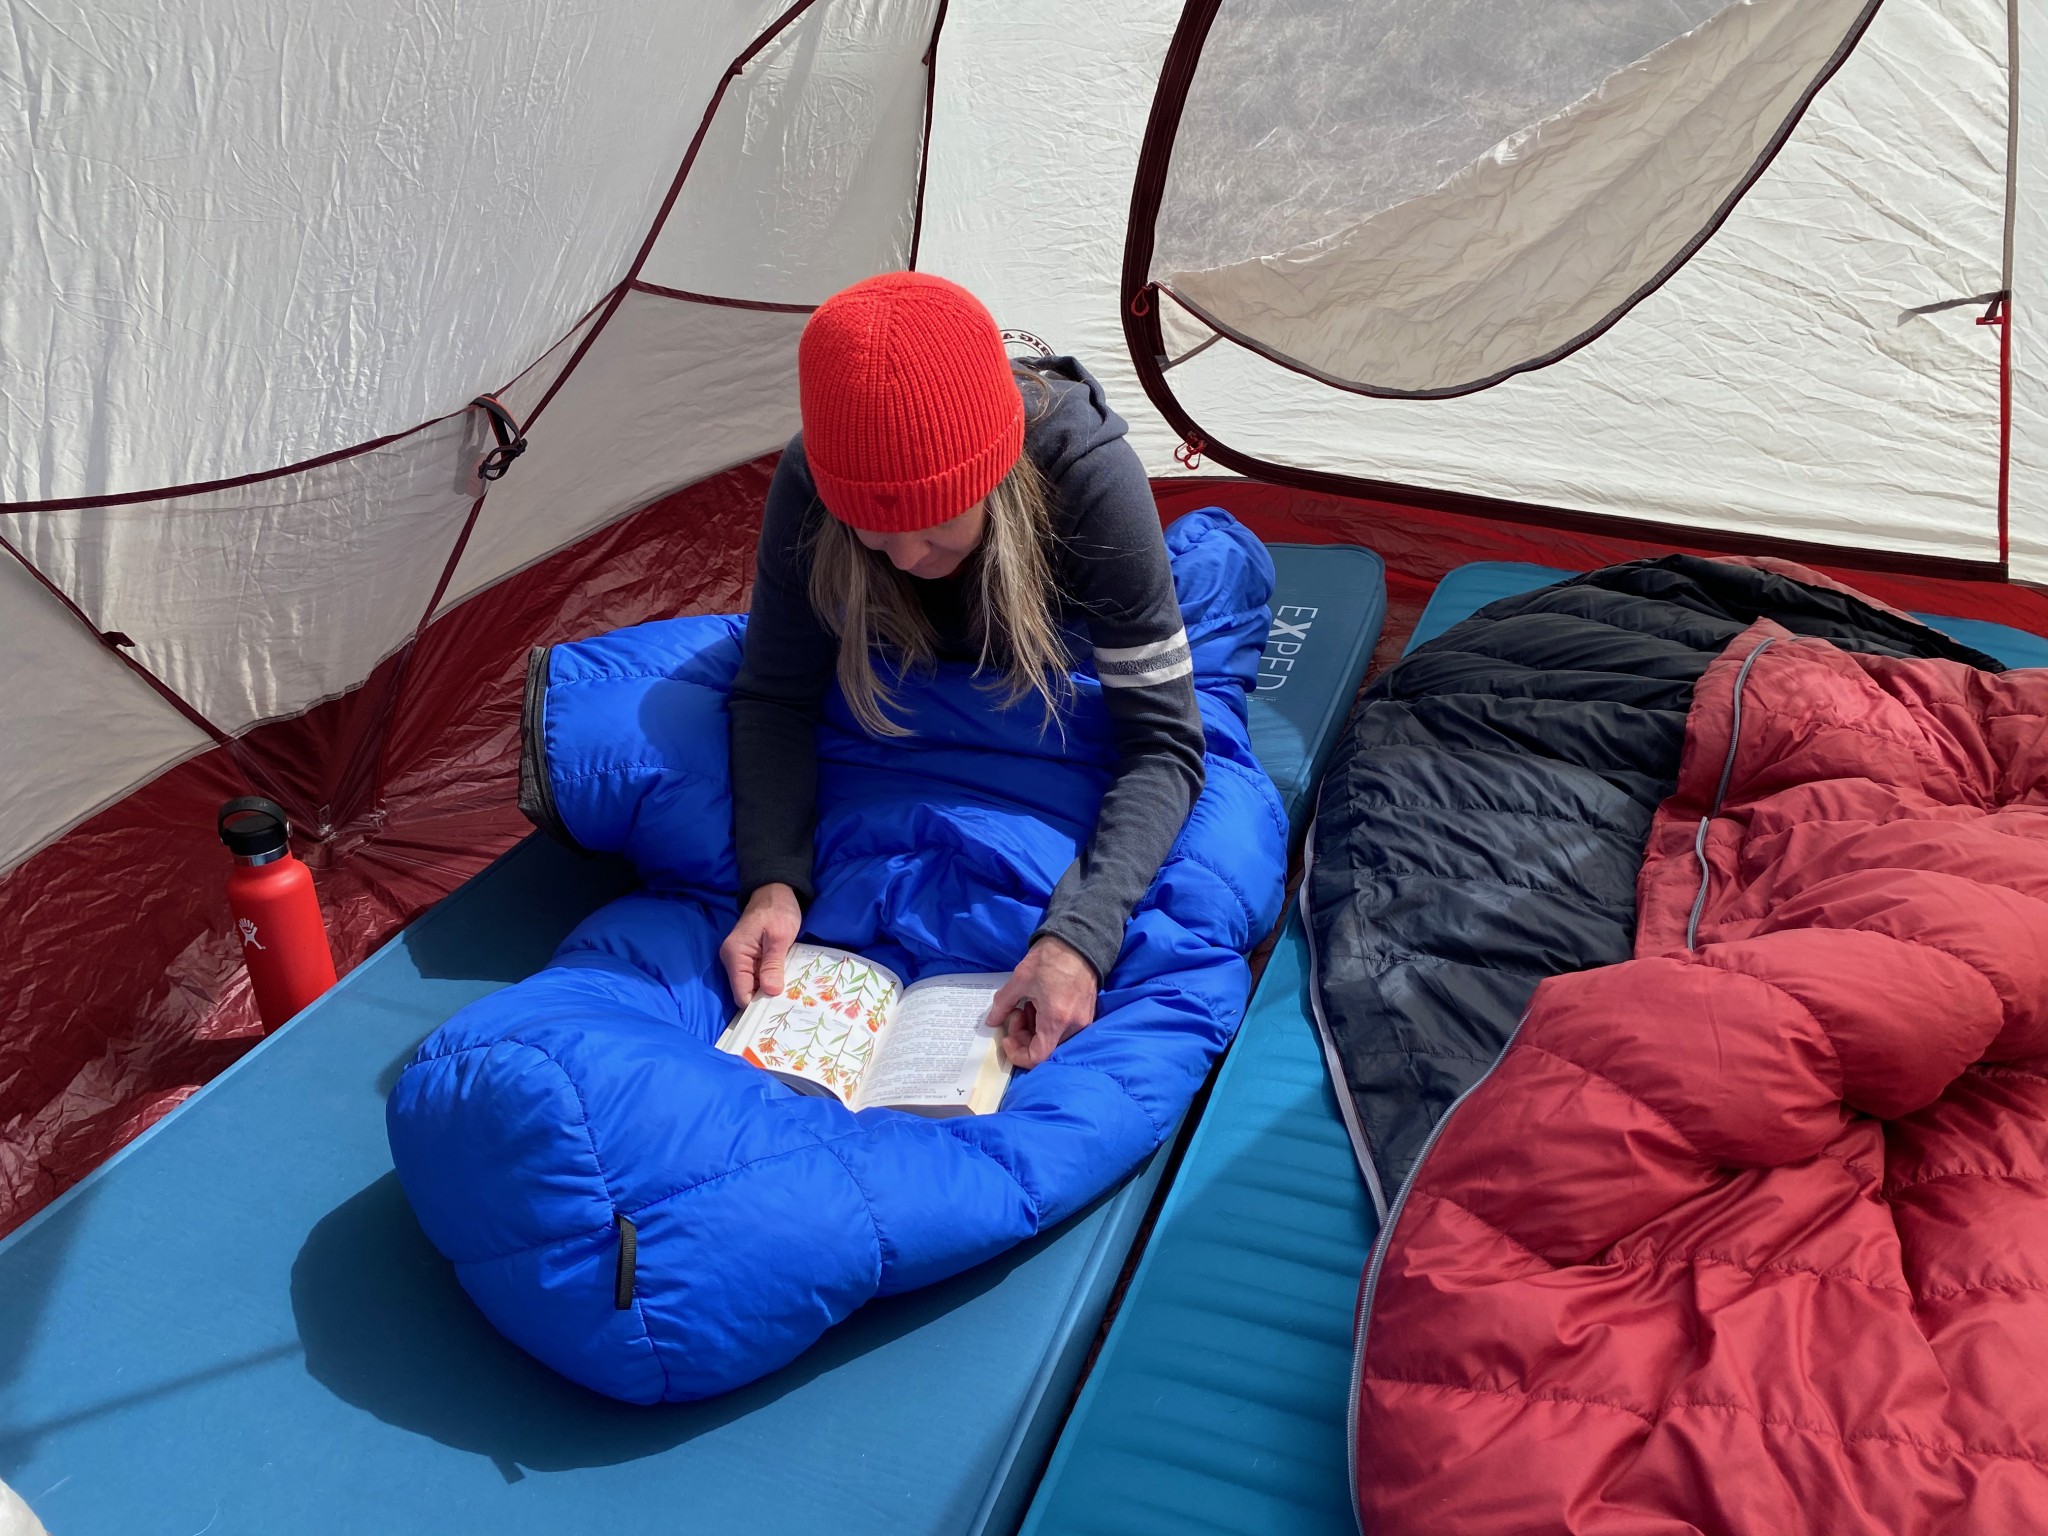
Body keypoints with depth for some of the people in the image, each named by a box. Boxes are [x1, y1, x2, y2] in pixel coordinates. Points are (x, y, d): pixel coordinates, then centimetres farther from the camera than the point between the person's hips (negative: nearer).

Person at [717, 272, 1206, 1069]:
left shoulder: (1091, 478, -44)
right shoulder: (809, 483, -37)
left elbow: (1163, 740, -42)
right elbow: (775, 696, -25)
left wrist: (1083, 933, -56)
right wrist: (772, 881, -41)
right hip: (902, 677, 1)